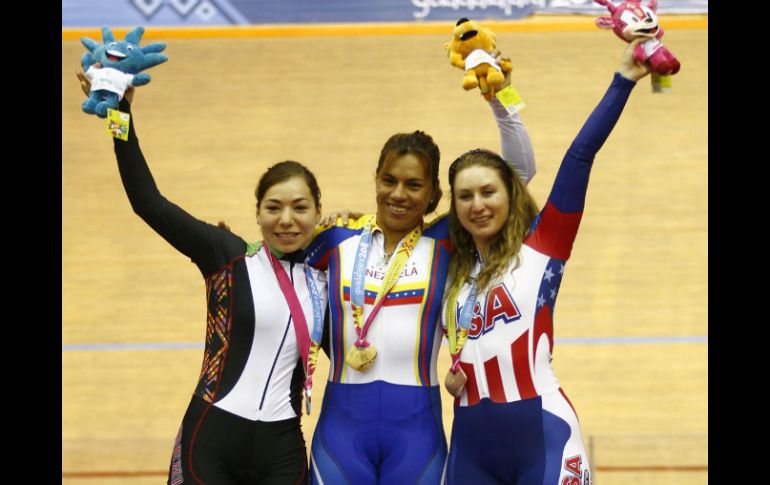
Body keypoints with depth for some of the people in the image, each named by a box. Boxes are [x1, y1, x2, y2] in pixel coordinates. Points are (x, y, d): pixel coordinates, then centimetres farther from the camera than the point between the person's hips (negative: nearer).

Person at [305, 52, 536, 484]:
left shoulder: (445, 242, 3)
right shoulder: (337, 241, 7)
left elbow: (521, 170, 0)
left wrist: (500, 98, -9)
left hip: (416, 427, -1)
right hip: (343, 423, 1)